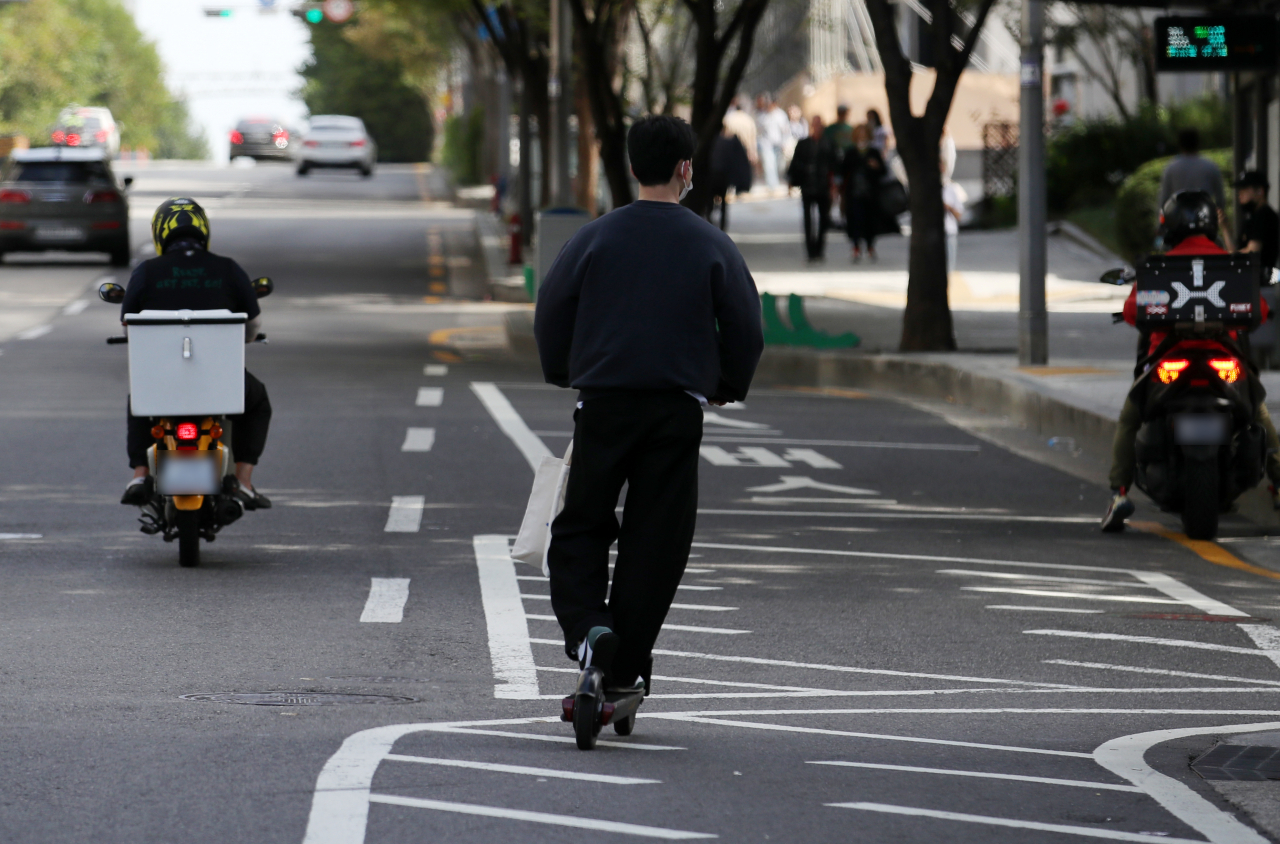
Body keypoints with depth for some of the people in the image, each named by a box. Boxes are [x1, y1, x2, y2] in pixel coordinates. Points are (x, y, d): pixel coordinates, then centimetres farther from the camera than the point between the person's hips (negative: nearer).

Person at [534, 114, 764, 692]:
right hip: (678, 409, 0)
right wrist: (728, 387, 20)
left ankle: (586, 626, -16)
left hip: (603, 405, 0)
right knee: (655, 542, 7)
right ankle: (621, 674, 7)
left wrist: (564, 376, 20)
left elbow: (550, 311, 2)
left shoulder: (596, 238, 0)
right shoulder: (712, 247, 0)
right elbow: (745, 326, 2)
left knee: (580, 528, 12)